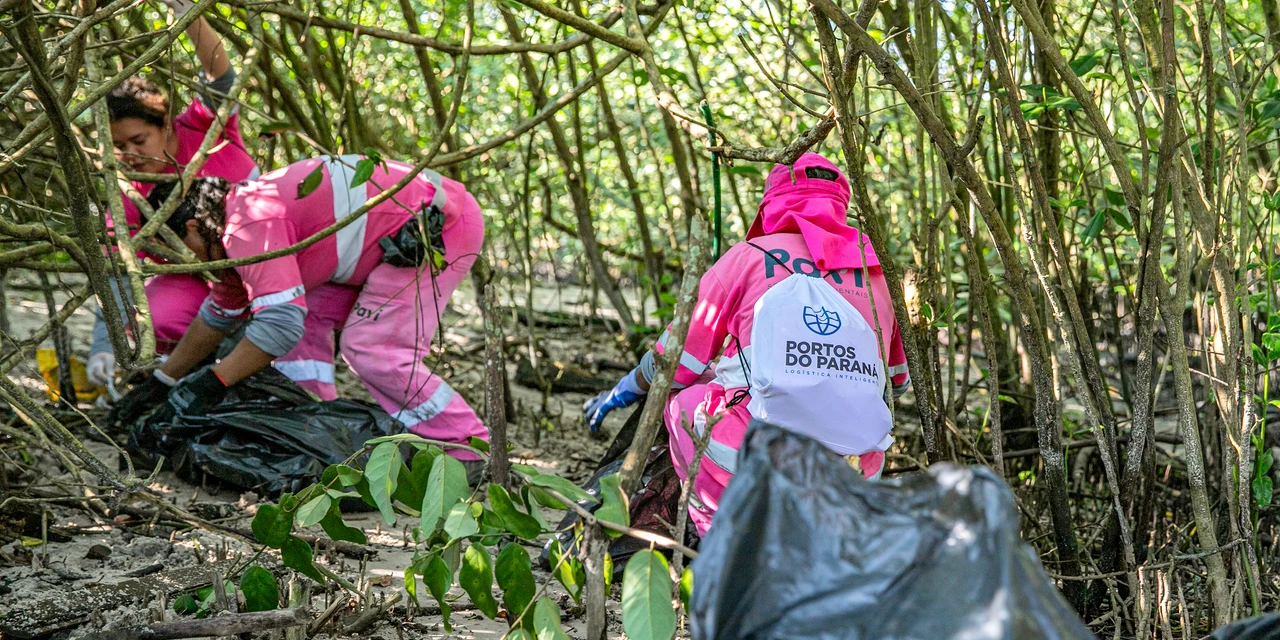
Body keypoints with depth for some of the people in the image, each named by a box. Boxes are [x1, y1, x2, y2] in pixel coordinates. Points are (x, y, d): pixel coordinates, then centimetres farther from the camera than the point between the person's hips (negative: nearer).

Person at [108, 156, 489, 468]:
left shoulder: (250, 227, -20)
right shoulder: (241, 225, 13)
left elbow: (281, 322, -29)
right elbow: (219, 315, 26)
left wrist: (212, 384, -20)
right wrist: (160, 382, 29)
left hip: (441, 227, -11)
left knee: (372, 349, -15)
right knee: (309, 315, 8)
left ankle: (469, 451, -7)